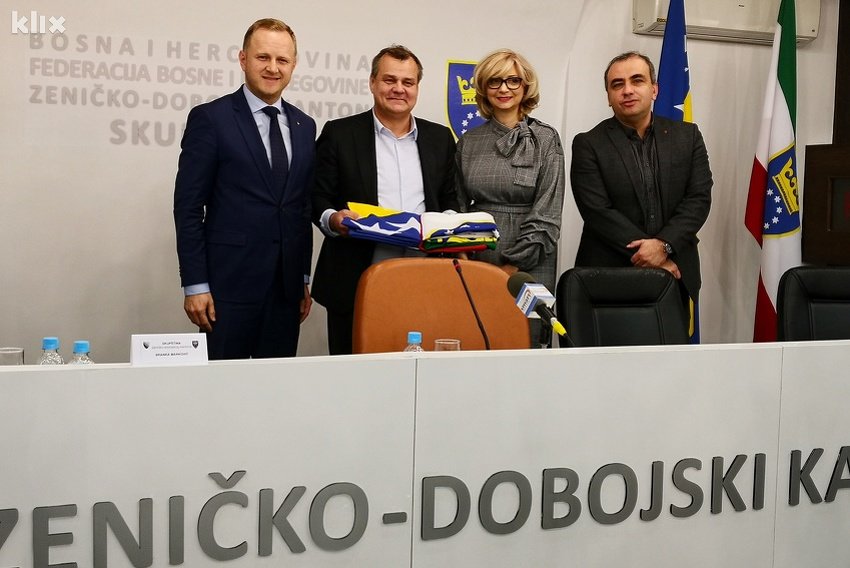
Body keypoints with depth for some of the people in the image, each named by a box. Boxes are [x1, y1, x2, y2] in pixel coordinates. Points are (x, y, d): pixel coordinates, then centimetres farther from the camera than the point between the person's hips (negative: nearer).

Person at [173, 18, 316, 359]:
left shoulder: (304, 126, 13)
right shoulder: (210, 119, -3)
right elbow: (188, 207, -6)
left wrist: (305, 279, 13)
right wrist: (195, 285, -10)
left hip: (287, 286, 5)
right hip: (230, 283, -5)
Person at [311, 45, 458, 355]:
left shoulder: (440, 138, 13)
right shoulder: (339, 134, 3)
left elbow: (449, 201, 18)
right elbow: (318, 201, 3)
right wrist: (333, 219, -19)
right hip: (354, 284, -2)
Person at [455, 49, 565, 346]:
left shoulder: (545, 139, 0)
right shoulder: (468, 142, 10)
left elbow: (546, 214, -5)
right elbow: (460, 206, 13)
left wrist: (512, 265, -11)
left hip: (529, 266, -2)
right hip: (475, 262, 3)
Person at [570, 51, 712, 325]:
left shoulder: (688, 136, 9)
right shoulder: (588, 145, -1)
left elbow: (699, 198, 1)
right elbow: (598, 211, -9)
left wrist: (664, 245, -14)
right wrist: (645, 254, -14)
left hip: (675, 273, 3)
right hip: (608, 277, -2)